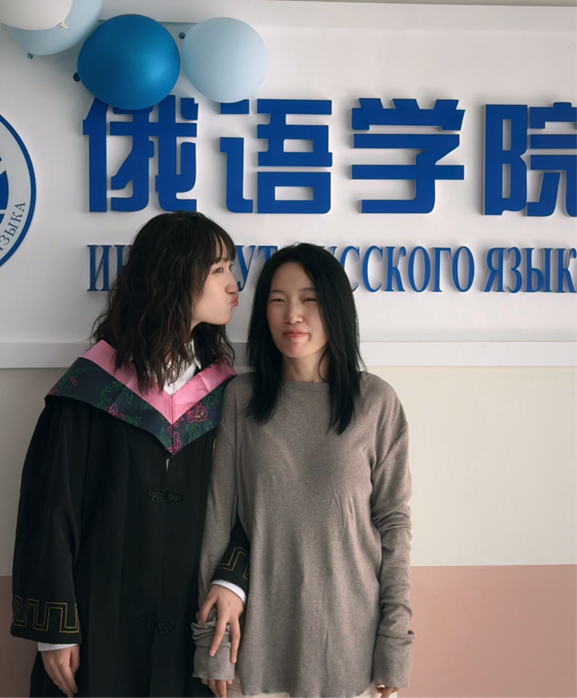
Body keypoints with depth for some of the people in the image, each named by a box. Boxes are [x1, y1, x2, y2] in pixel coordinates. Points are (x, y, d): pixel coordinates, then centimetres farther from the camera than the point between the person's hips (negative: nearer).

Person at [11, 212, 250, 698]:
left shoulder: (224, 392, 4)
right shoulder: (92, 389, -7)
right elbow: (50, 510, -7)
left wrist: (233, 579, -11)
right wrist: (54, 630, -8)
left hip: (189, 631, 3)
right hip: (100, 627, -3)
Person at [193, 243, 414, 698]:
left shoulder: (376, 401, -4)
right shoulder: (241, 398, -1)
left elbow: (393, 522, -1)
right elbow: (217, 519, 0)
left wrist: (396, 643, -3)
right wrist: (210, 640, -1)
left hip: (349, 639, 0)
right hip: (259, 639, 1)